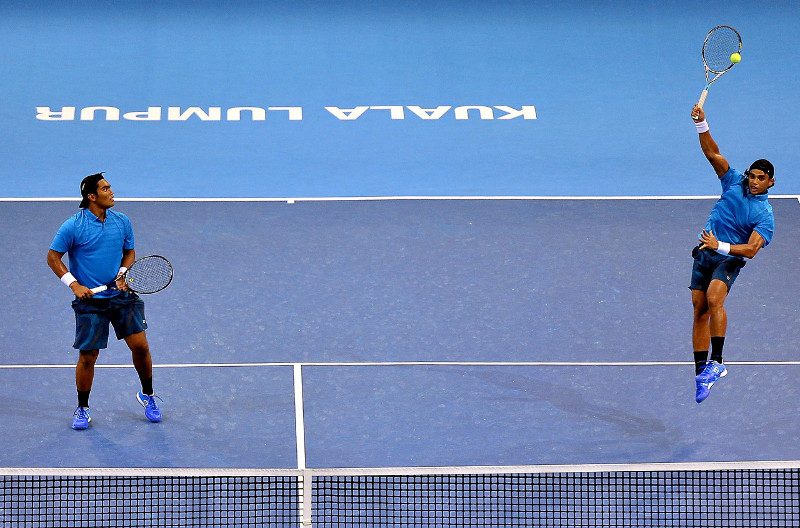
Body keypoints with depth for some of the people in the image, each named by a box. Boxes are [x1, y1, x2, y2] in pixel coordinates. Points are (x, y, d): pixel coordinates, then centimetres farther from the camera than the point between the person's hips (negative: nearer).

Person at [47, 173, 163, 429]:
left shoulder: (122, 222, 3)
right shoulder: (73, 226, -10)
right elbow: (53, 257, -4)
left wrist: (123, 273, -4)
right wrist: (74, 284, -13)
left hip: (122, 295, 3)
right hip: (90, 300, -3)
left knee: (140, 345, -3)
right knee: (88, 356, -1)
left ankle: (147, 395, 21)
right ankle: (82, 409, 17)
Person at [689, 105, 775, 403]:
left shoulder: (765, 216, -10)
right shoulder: (734, 182, 3)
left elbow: (752, 249, -18)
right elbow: (713, 153, -3)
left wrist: (720, 246, -30)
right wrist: (701, 125, -17)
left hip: (729, 259, -5)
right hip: (704, 255, 5)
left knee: (714, 299, -31)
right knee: (700, 312, 2)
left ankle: (716, 362, -30)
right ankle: (701, 373, 7)